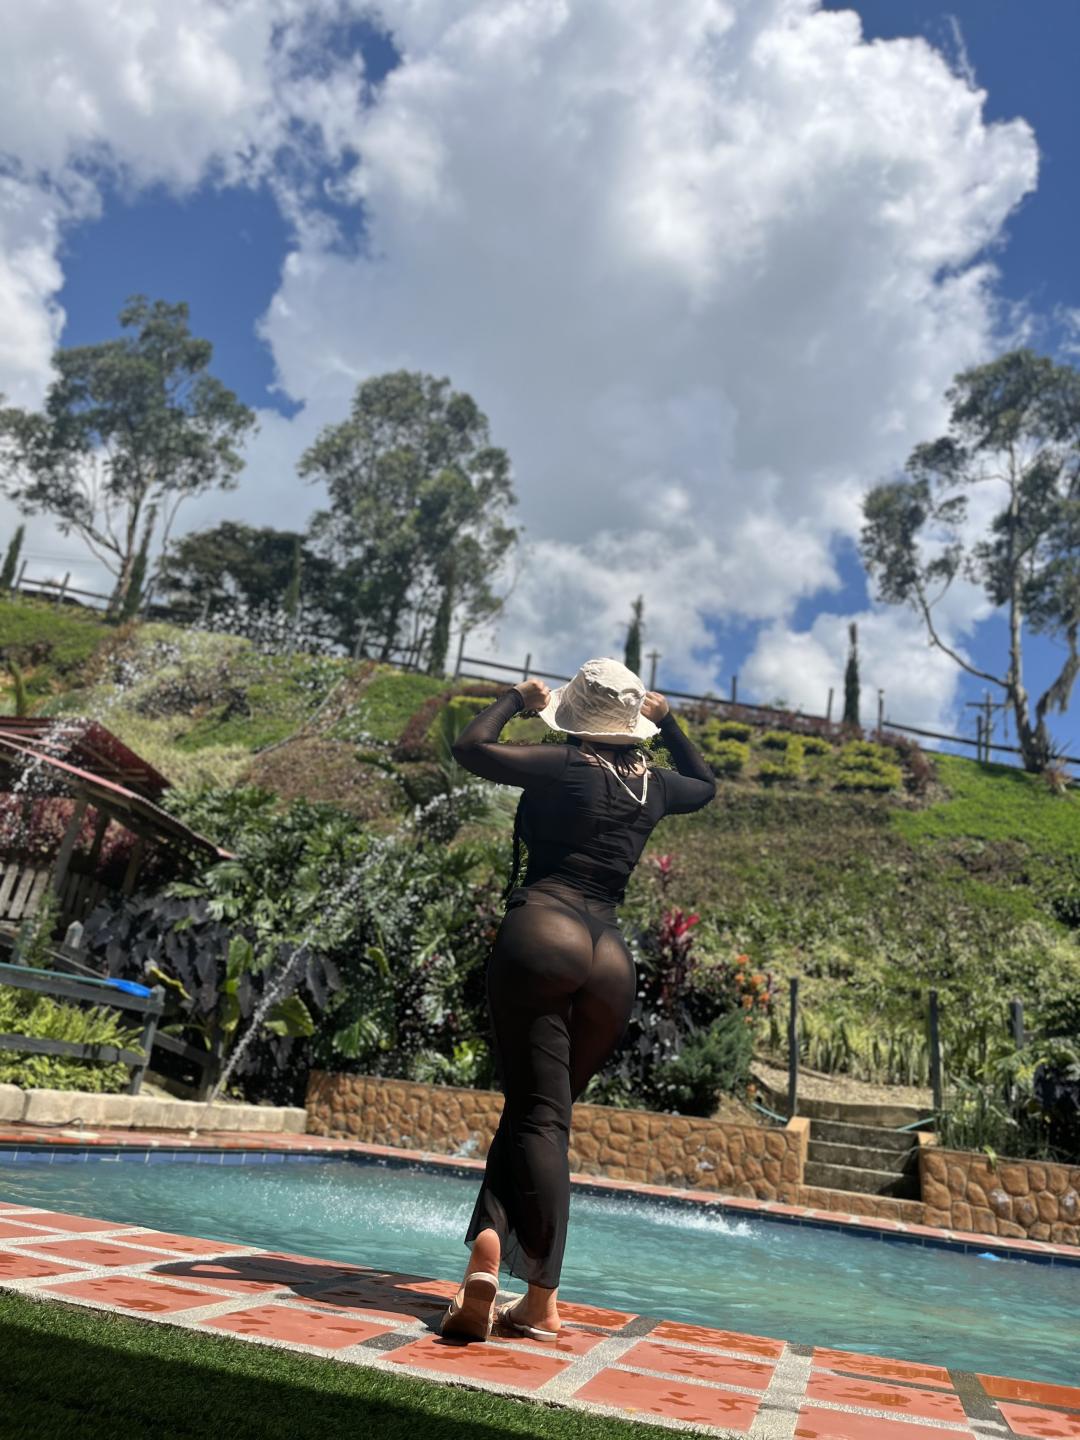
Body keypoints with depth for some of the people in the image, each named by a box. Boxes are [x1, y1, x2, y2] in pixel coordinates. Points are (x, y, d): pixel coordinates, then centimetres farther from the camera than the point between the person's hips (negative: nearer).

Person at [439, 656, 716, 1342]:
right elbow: (706, 784, 37)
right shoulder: (656, 783, 14)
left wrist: (517, 698, 18)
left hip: (542, 932, -4)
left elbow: (471, 746, 4)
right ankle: (495, 1235, 1)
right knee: (535, 1114, 12)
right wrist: (668, 720, 38)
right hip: (611, 956, 4)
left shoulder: (566, 766, 0)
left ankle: (542, 1300, -13)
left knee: (538, 1116, -4)